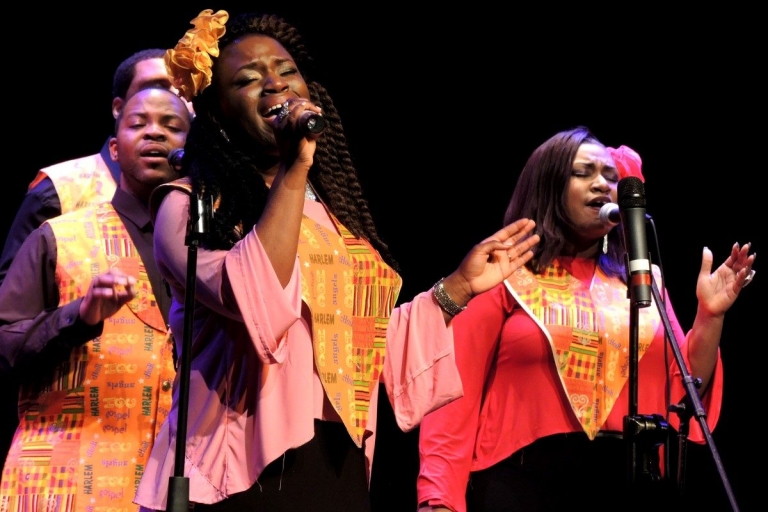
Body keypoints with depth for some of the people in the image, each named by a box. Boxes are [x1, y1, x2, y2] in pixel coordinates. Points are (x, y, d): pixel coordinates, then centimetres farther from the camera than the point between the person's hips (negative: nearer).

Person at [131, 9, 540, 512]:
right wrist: (293, 169, -19)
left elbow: (362, 341, 15)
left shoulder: (333, 212, 14)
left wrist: (459, 286, 17)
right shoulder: (190, 205, -3)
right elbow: (251, 302, -21)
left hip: (339, 469, 6)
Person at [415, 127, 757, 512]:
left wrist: (710, 317, 0)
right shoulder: (504, 277, 3)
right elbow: (457, 391, -4)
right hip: (525, 479, -3)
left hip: (631, 479, 3)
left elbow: (680, 390, 11)